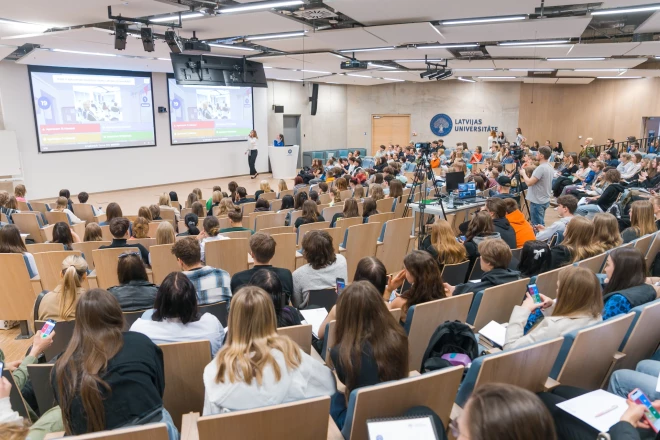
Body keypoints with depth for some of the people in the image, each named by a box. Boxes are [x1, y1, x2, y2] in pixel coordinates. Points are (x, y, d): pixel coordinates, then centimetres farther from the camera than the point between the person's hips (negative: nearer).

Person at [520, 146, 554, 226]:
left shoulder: (541, 168, -23)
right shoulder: (550, 167, 9)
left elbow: (529, 183, -24)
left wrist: (523, 173, -8)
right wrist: (527, 174, 13)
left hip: (537, 201, -10)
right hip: (544, 200, 10)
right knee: (540, 224, 18)